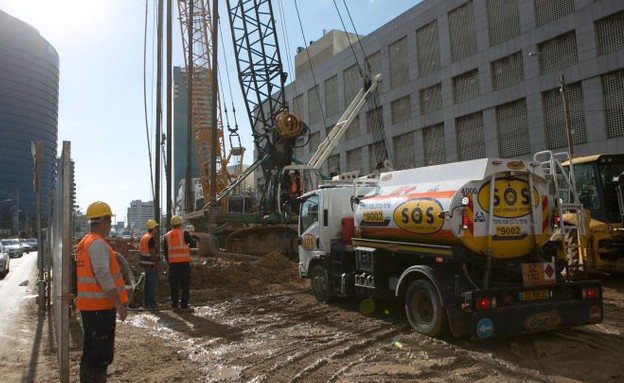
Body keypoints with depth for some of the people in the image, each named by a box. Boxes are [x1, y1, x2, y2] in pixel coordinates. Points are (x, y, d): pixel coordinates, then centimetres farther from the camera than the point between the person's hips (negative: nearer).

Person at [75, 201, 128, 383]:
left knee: (90, 351, 19)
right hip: (101, 306, -10)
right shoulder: (98, 244, -17)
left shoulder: (84, 243, 14)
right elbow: (104, 277, -23)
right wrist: (119, 304, -21)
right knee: (102, 353, -4)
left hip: (88, 306, 10)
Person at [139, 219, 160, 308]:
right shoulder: (151, 238, -17)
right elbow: (152, 253, -20)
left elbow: (140, 251, 18)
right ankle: (151, 303, -2)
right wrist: (156, 264, -17)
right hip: (151, 264, -10)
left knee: (147, 283, 15)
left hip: (145, 263, 10)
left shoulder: (143, 237, 13)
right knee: (152, 284, -4)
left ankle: (145, 302, 21)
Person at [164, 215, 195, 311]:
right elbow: (193, 243, 4)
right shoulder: (184, 233, -3)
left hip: (173, 263, 4)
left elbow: (165, 251, 11)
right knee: (185, 285, 1)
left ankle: (175, 304, 15)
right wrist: (188, 243, 26)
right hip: (184, 262, -4)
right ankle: (184, 305, -2)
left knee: (174, 285, 11)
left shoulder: (167, 236, 9)